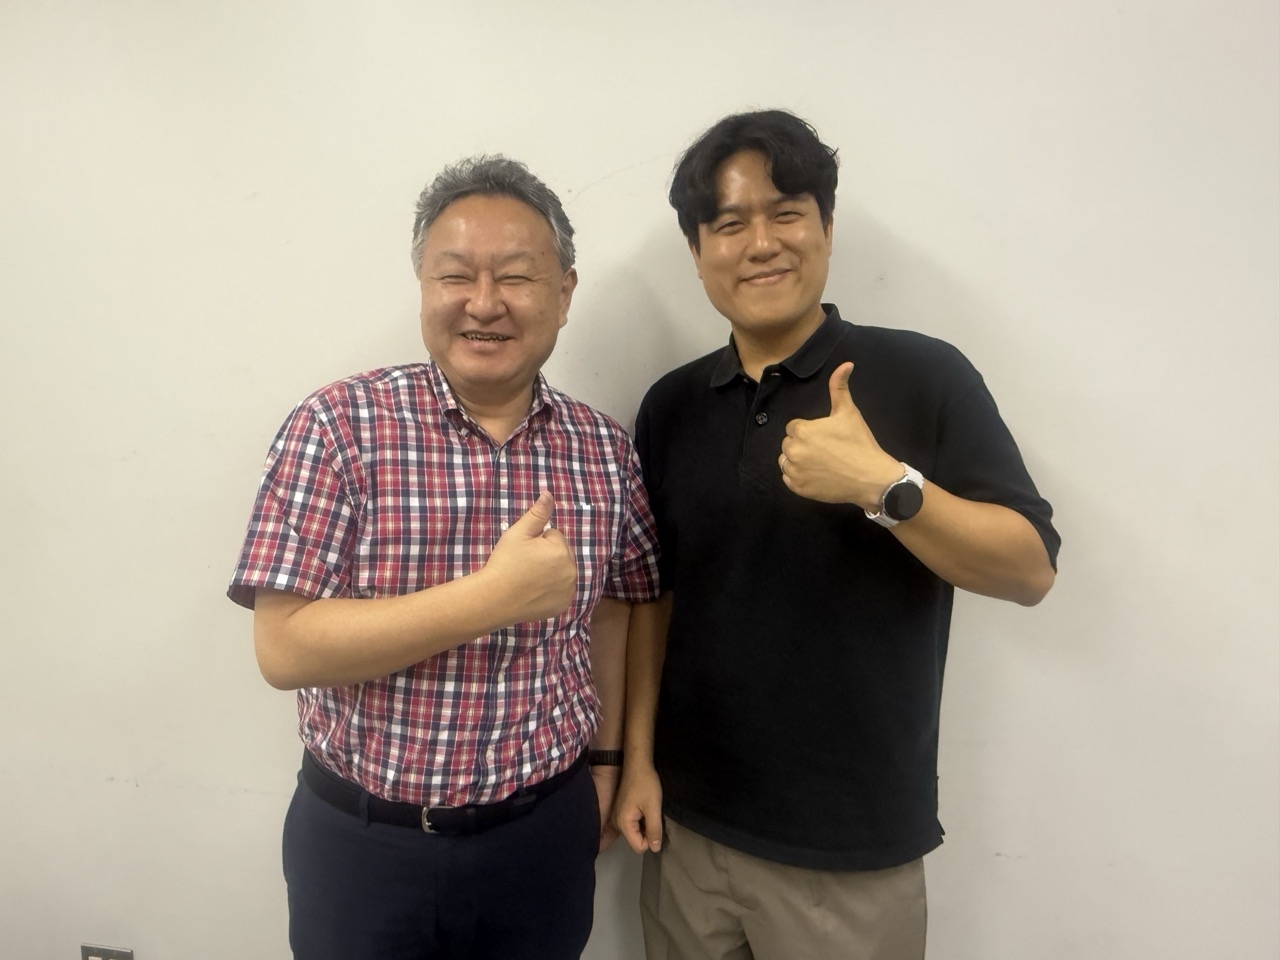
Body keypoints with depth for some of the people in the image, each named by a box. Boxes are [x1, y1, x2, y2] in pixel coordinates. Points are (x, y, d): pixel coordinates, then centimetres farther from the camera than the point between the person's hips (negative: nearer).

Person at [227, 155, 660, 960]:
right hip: (361, 840, -2)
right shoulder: (340, 424, -15)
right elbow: (285, 647, -19)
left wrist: (606, 759, 9)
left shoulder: (605, 448, -4)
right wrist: (494, 596, -25)